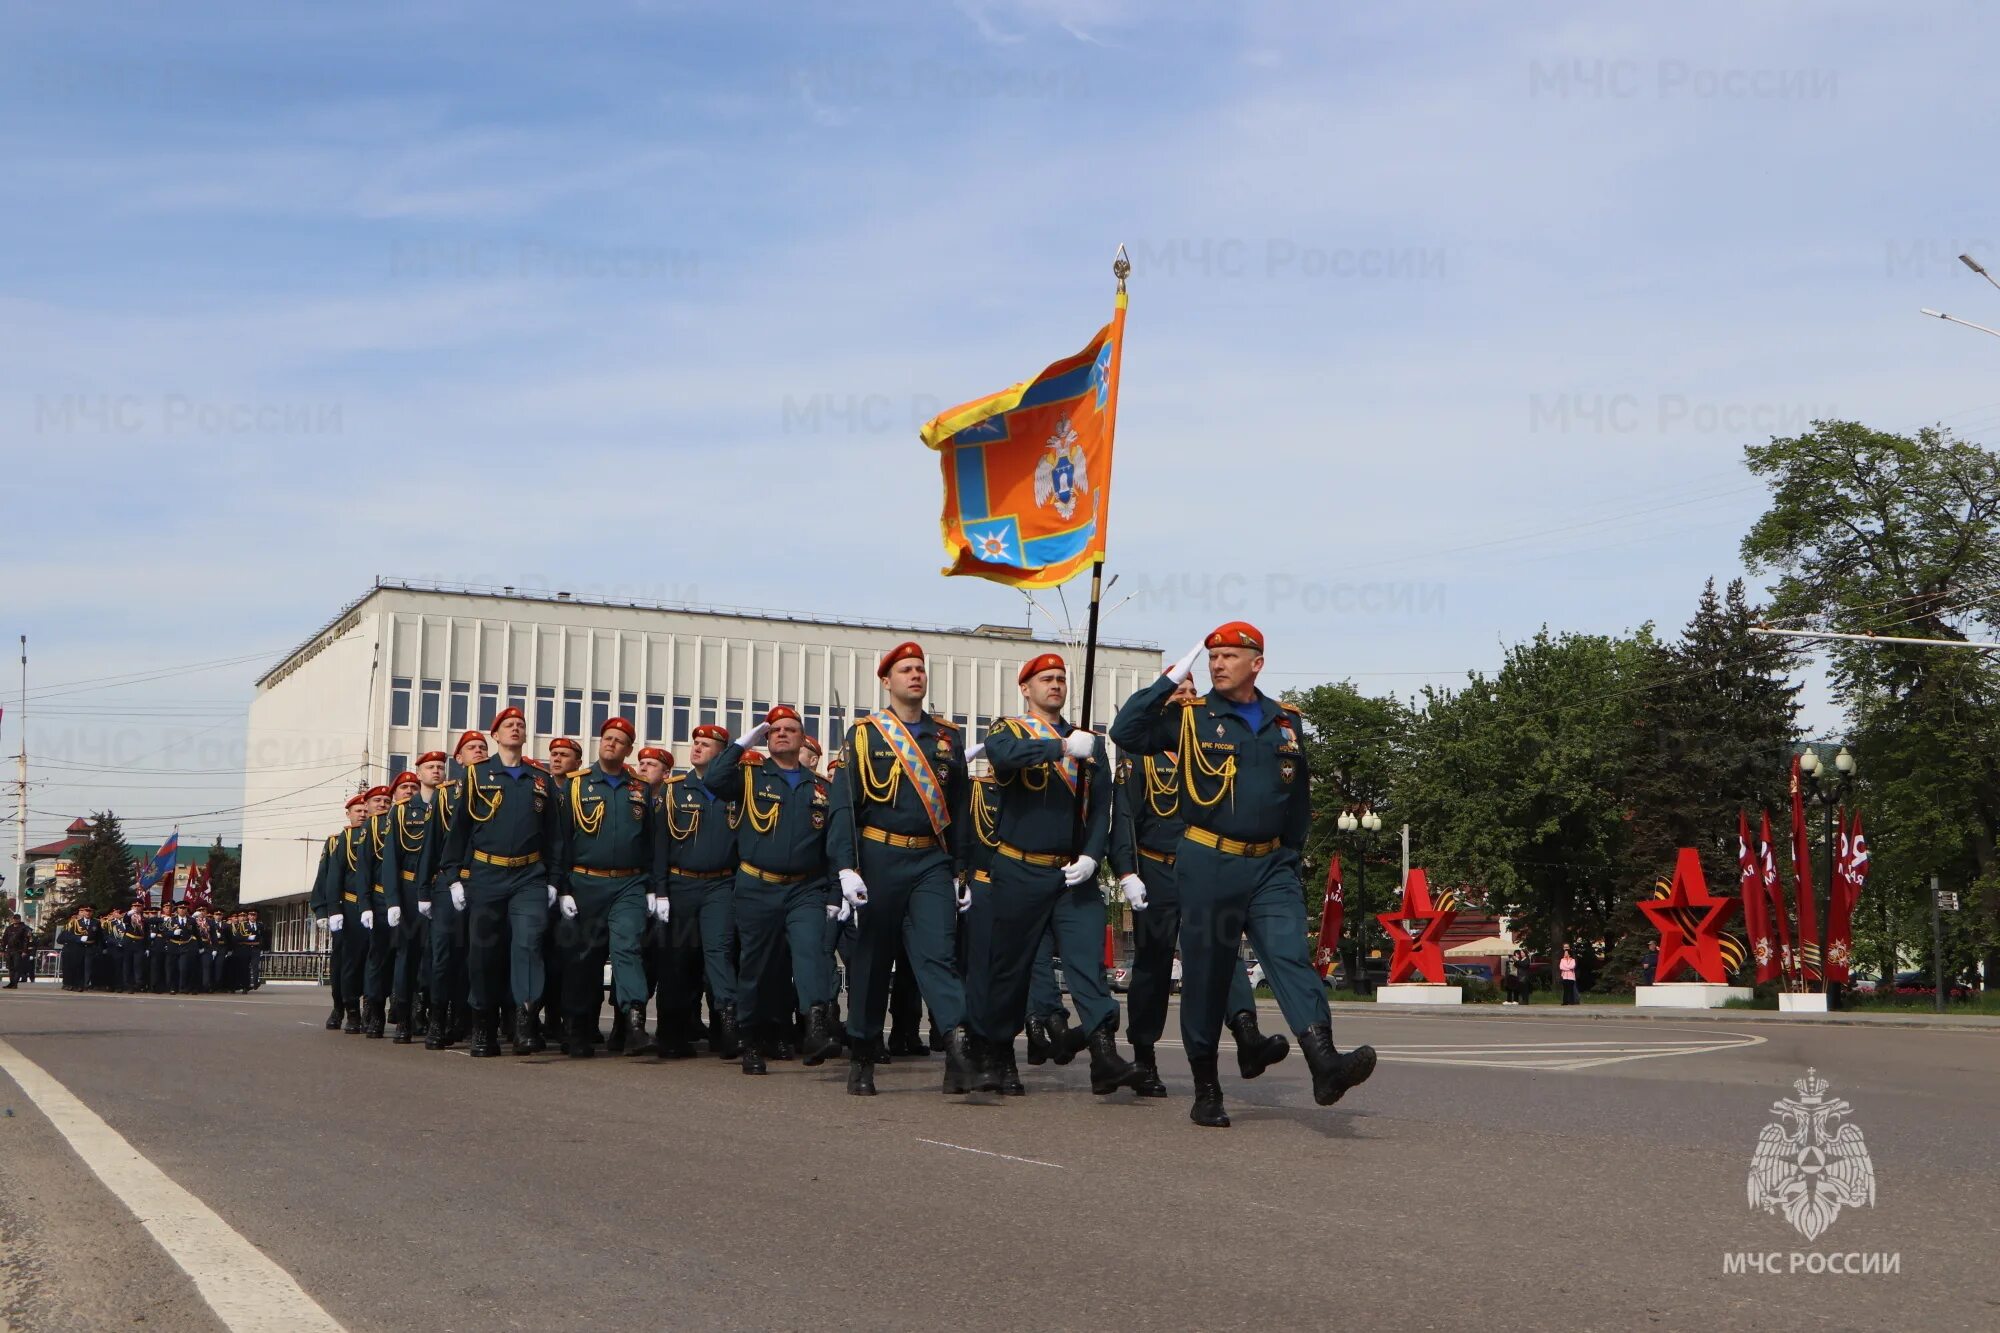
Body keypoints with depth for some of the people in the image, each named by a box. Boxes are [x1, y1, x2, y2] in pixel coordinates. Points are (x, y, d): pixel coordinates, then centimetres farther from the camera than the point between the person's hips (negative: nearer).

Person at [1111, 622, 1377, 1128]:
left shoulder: (1286, 721, 12)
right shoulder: (1190, 716, 2)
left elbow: (1298, 795, 22)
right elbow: (1126, 732, -14)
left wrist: (1292, 855, 16)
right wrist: (1171, 679, -14)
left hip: (1271, 866, 2)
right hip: (1208, 864, -2)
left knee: (1291, 956, -16)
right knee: (1205, 975, 4)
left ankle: (1326, 1065, -30)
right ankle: (1206, 1091, 15)